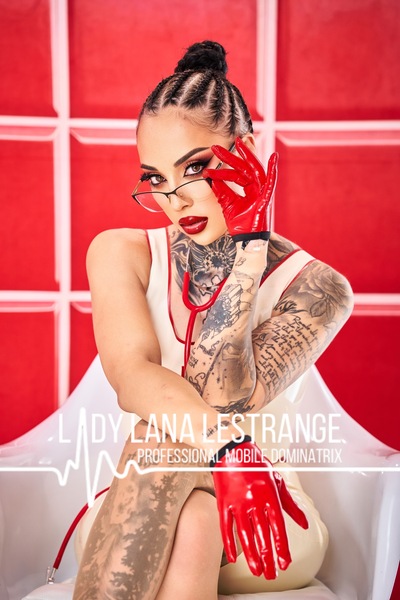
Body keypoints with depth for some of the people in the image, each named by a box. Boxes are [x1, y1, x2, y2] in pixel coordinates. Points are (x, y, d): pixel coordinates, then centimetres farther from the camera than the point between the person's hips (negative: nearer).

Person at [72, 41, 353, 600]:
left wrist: (249, 244, -21)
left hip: (265, 514, 0)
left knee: (163, 445, -32)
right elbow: (131, 375, -19)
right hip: (136, 529, 1)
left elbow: (225, 399, -21)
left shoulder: (314, 286, -8)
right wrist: (226, 446, -36)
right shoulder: (122, 253, -1)